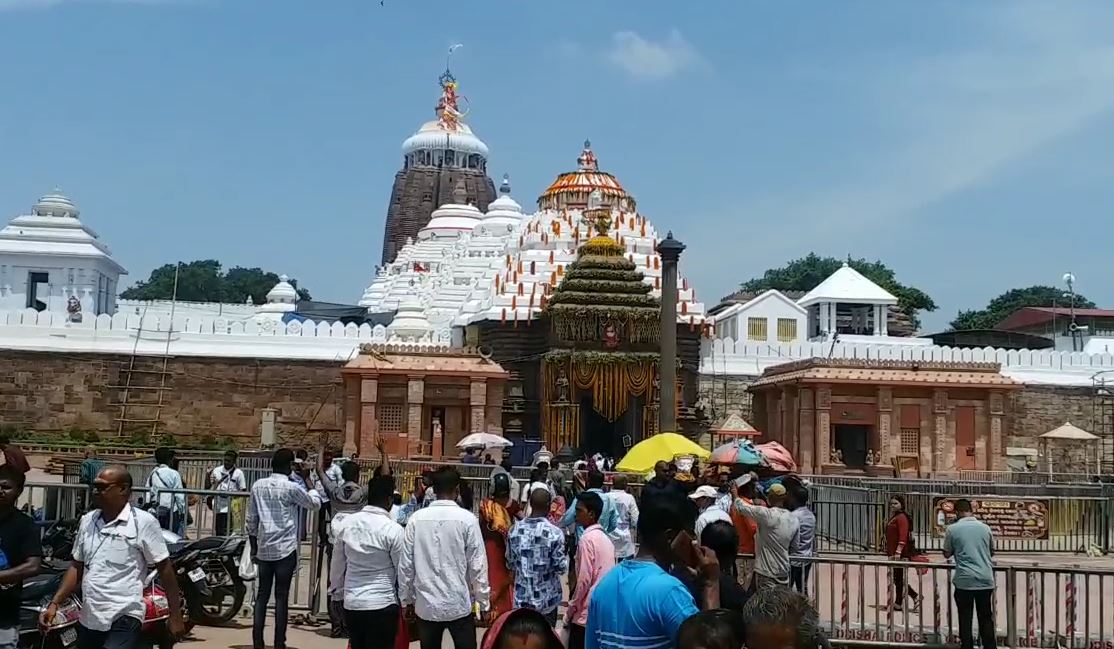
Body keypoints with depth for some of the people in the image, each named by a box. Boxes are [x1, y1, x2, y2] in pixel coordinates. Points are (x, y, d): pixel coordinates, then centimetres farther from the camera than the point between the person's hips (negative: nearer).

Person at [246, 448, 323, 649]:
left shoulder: (258, 486, 5)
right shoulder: (291, 488, -9)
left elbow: (251, 521, 9)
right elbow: (315, 504, 4)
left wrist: (254, 548, 17)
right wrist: (307, 479, 9)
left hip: (263, 549, 4)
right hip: (285, 549, -4)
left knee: (262, 595, 9)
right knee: (281, 597, 0)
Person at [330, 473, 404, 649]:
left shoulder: (346, 523, 1)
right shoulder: (393, 530, -13)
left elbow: (338, 564, 9)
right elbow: (403, 570, -6)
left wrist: (340, 592, 23)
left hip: (351, 603, 5)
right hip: (382, 605, -5)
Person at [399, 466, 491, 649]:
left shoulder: (417, 518, -3)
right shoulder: (467, 519, -9)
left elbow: (406, 564, 0)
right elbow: (477, 566, -7)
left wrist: (407, 600, 12)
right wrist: (484, 604, 2)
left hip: (426, 605, 2)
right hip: (459, 605, -2)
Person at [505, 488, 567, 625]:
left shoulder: (515, 530, -5)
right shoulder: (555, 533, -17)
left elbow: (510, 564, 4)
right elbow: (561, 568, -11)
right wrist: (566, 555, 7)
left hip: (522, 598, 3)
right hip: (547, 599, -3)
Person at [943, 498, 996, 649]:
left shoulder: (952, 529, -3)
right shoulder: (985, 527, 5)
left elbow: (947, 554, 6)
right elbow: (991, 552, 17)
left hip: (964, 580, -2)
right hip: (985, 579, 2)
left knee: (965, 619, 6)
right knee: (986, 618, 10)